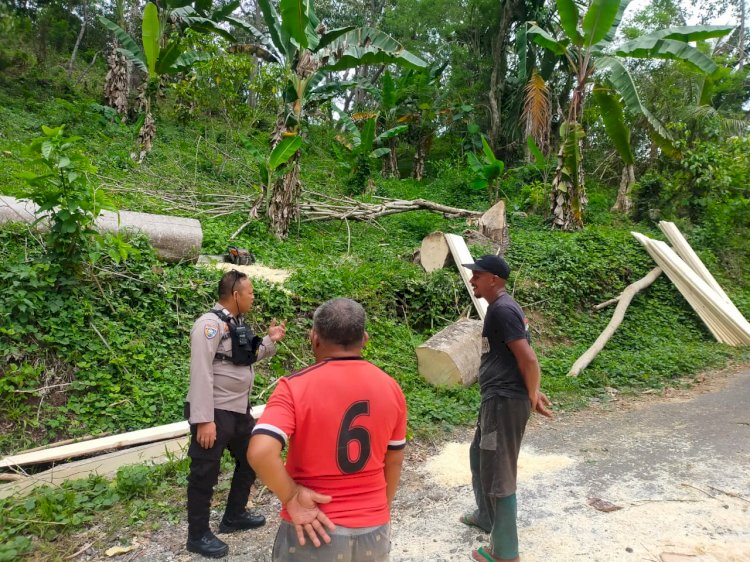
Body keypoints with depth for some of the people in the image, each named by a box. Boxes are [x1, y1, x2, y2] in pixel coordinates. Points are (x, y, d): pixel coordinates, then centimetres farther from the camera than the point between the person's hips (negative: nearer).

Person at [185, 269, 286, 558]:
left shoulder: (238, 323, 9)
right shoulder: (210, 324, -19)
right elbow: (201, 373, -24)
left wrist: (270, 341, 7)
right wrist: (203, 419, -26)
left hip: (239, 409, 10)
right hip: (215, 413, -10)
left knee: (251, 459, 21)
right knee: (205, 474, 6)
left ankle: (234, 516, 40)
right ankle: (198, 536, 24)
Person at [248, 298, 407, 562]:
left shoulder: (296, 386, -17)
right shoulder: (390, 388, -4)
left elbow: (260, 453, -29)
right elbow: (393, 462, 5)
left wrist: (292, 498, -15)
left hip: (313, 530, -3)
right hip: (374, 530, 3)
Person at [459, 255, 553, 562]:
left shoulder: (502, 310, -19)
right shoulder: (502, 307, 13)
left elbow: (528, 359, -23)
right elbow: (523, 359, 19)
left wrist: (532, 398, -10)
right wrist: (533, 392, 18)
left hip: (505, 401, -11)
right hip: (496, 399, 11)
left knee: (498, 473, 1)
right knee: (479, 457, 26)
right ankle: (486, 516, 46)